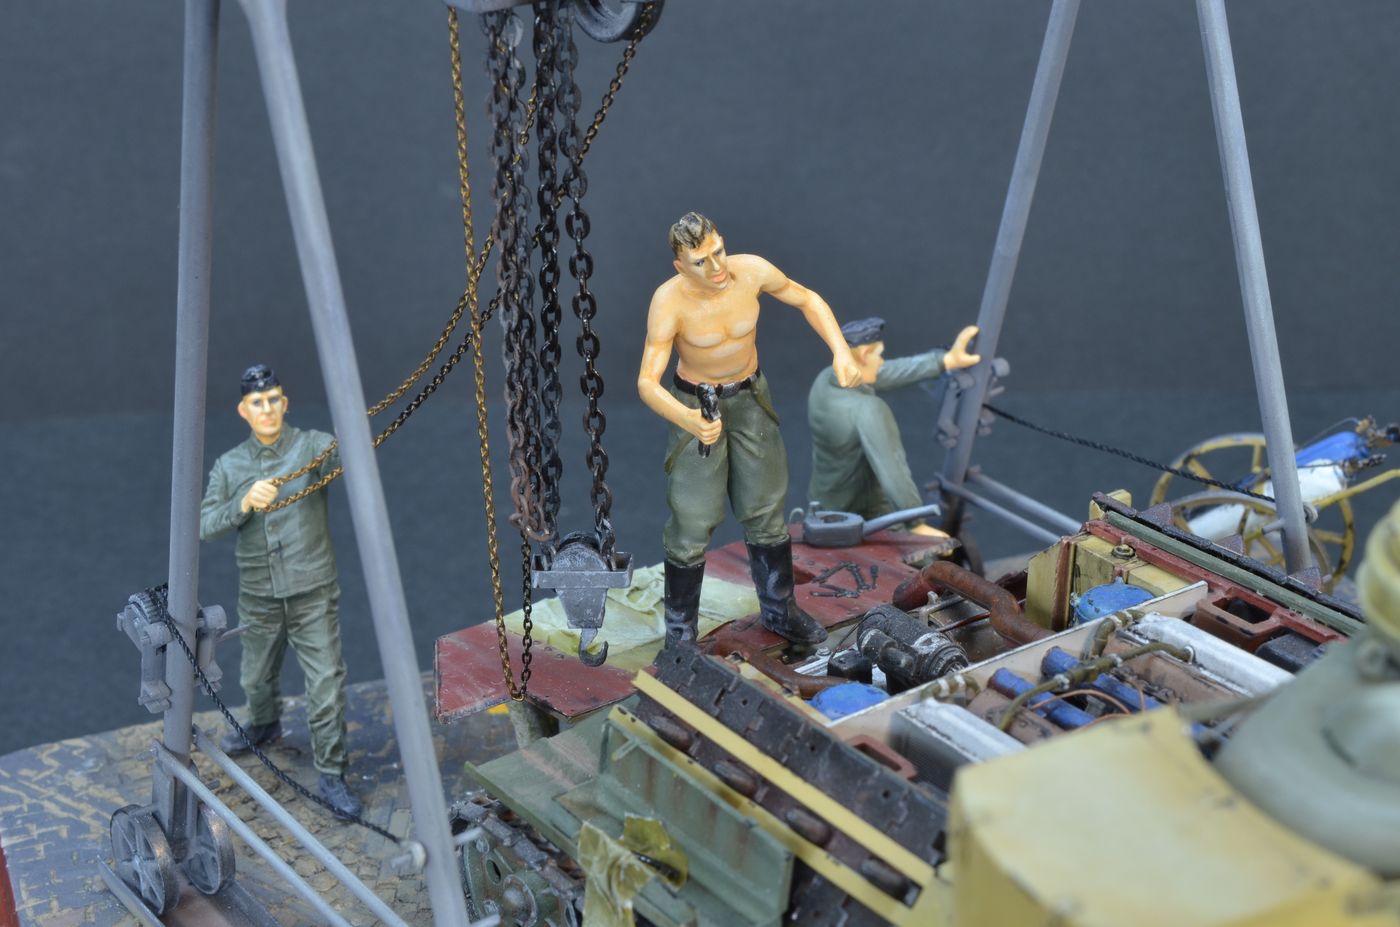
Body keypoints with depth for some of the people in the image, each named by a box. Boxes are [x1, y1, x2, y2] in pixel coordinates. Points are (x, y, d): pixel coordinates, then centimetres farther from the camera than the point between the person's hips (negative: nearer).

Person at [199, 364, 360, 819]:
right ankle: (264, 725, 53)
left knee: (327, 683, -6)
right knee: (257, 676, 22)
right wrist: (245, 503, -26)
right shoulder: (229, 466, 2)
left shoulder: (311, 446, -8)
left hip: (313, 593, -3)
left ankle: (332, 775, 6)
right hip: (258, 595, 3)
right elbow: (204, 525, -8)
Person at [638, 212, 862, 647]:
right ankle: (680, 628, 17)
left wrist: (841, 351, -16)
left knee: (765, 508, 15)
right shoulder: (669, 302, -29)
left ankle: (779, 609, 34)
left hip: (750, 398, 4)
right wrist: (688, 420, -51)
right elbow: (647, 382, -32)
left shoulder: (751, 270, -21)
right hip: (696, 403, -3)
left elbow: (808, 300, -2)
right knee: (692, 520, -1)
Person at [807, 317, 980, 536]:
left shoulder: (824, 380, -8)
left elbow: (887, 373, -2)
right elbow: (892, 472, -33)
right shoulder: (868, 411, -32)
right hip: (865, 515, -8)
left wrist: (947, 359, 0)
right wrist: (917, 525, -27)